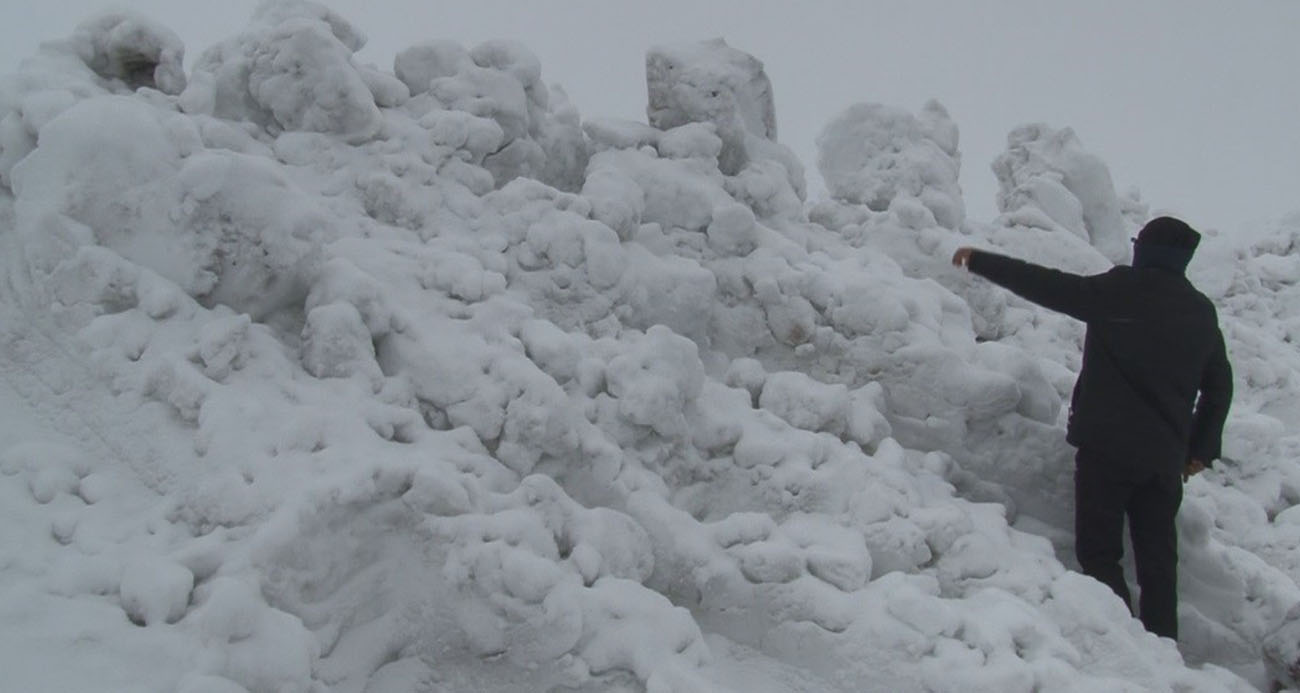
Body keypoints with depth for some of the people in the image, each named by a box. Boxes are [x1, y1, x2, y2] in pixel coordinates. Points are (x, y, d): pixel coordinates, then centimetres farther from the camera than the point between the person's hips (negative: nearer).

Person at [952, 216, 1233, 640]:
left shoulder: (1122, 291, -8)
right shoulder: (1201, 311, 11)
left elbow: (1048, 287, -7)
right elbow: (1219, 385, 17)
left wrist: (979, 261, 2)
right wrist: (1202, 449, 25)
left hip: (1108, 447, -6)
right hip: (1165, 455, 6)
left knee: (1099, 551, -1)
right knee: (1158, 558, 11)